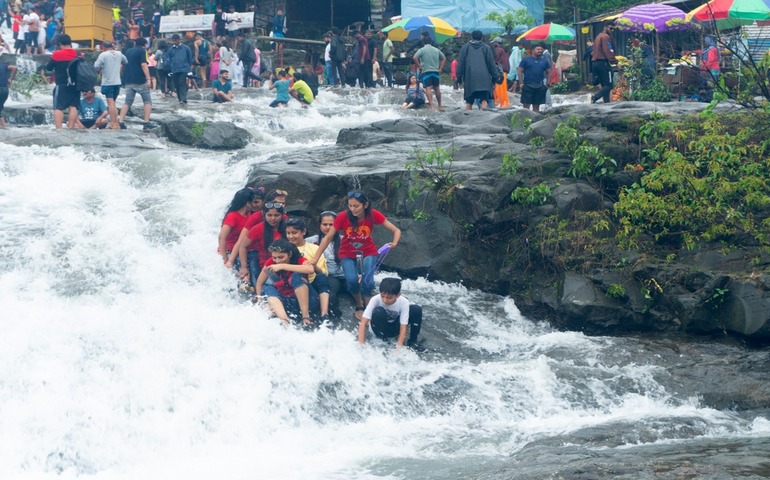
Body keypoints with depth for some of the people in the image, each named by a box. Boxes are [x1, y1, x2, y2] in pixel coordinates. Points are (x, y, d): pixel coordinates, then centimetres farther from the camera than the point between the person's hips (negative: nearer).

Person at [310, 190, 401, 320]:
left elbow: (396, 230, -15)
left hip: (368, 252, 0)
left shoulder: (373, 215, -22)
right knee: (352, 280, -23)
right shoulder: (343, 217, -24)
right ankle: (359, 306, 8)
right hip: (347, 254, 0)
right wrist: (315, 259, -18)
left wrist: (394, 243, -37)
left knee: (367, 280, -24)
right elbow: (328, 238, -15)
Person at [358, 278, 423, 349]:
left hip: (394, 329, 2)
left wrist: (398, 347, -37)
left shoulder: (403, 302, -26)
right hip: (379, 329, -2)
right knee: (378, 312, -35)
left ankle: (412, 342, -5)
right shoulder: (375, 300, -30)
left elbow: (403, 328, -26)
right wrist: (361, 345, -42)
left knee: (416, 309, -20)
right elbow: (363, 323, -32)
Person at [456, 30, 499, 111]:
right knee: (484, 99, -4)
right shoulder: (486, 47, 9)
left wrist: (459, 77, 9)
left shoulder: (465, 47, 9)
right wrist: (495, 77, 11)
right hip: (484, 78, -1)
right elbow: (491, 64, 7)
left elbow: (461, 63, 6)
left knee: (469, 101, 6)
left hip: (469, 78, 1)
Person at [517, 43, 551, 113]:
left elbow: (548, 73, 15)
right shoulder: (526, 60, 3)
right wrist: (521, 83, -8)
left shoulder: (544, 61, 12)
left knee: (536, 106, 8)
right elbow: (520, 71, 1)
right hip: (527, 86, -3)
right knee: (526, 105, -5)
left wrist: (547, 84, 4)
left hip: (540, 87, 3)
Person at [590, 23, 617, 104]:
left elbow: (593, 52, 24)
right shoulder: (606, 37, -7)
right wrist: (615, 62, -15)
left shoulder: (598, 37, 23)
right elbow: (608, 52, -16)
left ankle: (606, 103, 3)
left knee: (604, 85, 9)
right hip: (603, 63, -10)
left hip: (595, 63, 10)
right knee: (609, 85, -11)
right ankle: (595, 97, -26)